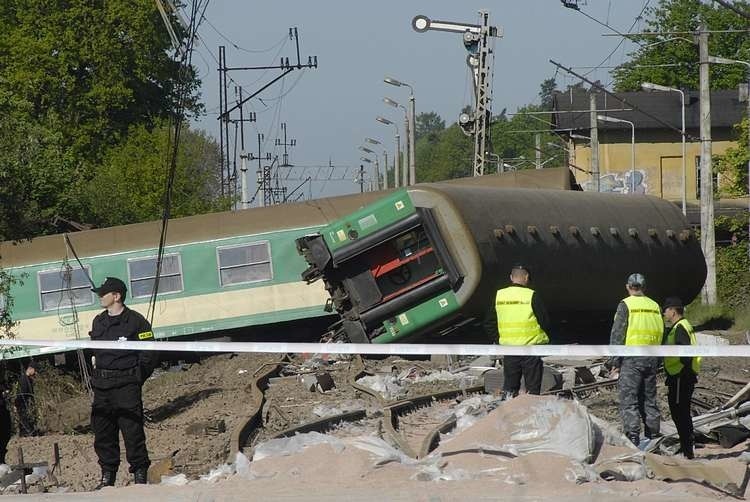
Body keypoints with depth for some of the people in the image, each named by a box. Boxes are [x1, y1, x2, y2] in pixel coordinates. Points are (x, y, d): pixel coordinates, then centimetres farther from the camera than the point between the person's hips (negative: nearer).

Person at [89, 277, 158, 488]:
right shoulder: (98, 322, 16)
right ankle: (107, 476, 12)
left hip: (127, 386, -6)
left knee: (132, 431, -8)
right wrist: (98, 375, 16)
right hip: (101, 387, 6)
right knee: (103, 433, 5)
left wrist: (135, 378, -3)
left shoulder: (136, 321, -4)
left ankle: (140, 475, -4)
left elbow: (148, 354, -3)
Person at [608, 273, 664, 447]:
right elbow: (661, 335, 15)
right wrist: (657, 363, 19)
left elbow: (617, 335, -9)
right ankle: (653, 437, 14)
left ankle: (632, 437, -16)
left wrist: (614, 362, -5)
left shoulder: (626, 305, -5)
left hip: (631, 359, -5)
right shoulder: (655, 306, 12)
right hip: (651, 359, 6)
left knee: (629, 401, -6)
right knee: (649, 399, 13)